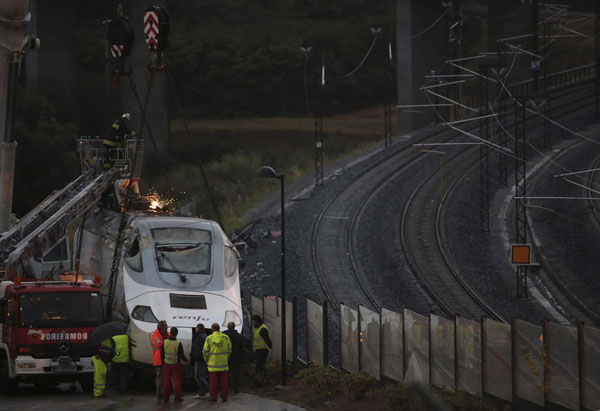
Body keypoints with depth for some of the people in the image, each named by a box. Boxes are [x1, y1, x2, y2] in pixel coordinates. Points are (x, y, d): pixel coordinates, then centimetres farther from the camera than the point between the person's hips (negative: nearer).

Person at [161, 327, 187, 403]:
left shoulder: (165, 342, -7)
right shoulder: (178, 343, -14)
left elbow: (162, 354, -2)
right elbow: (181, 355, -12)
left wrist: (163, 362, 15)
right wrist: (185, 359, 10)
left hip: (167, 364, 2)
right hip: (176, 365, -2)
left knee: (166, 381, 9)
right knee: (176, 381, 5)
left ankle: (166, 397, 11)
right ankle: (177, 397, 5)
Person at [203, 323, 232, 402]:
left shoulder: (209, 338, -8)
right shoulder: (226, 338, -1)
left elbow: (205, 352, -4)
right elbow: (229, 350, 7)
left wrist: (206, 360, 13)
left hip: (212, 363, -2)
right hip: (223, 363, 2)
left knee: (213, 381, 5)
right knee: (223, 381, 9)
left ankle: (213, 397, 8)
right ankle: (224, 396, 10)